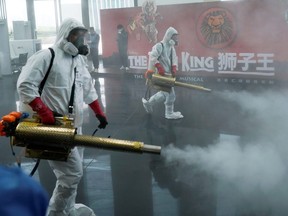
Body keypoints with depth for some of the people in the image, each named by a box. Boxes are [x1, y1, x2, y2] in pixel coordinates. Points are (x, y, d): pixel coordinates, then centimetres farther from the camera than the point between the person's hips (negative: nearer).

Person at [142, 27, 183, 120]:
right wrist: (159, 67, -28)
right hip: (162, 75, -9)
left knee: (164, 93, 15)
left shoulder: (172, 47, 15)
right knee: (170, 94, -4)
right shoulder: (160, 46, -13)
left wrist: (174, 68, -7)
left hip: (168, 74, 9)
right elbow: (153, 57, -24)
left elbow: (174, 58, 10)